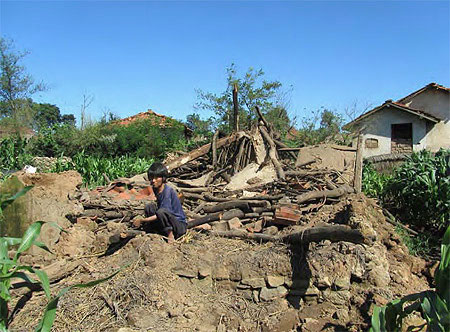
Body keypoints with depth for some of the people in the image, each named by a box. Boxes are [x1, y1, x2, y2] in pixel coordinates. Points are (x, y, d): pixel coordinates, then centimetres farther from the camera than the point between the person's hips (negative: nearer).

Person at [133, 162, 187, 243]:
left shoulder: (168, 190, -21)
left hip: (180, 225, -8)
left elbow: (161, 213, -22)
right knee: (149, 207, -6)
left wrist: (142, 220, -16)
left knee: (161, 212, -33)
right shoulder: (156, 189, 3)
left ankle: (170, 234, -14)